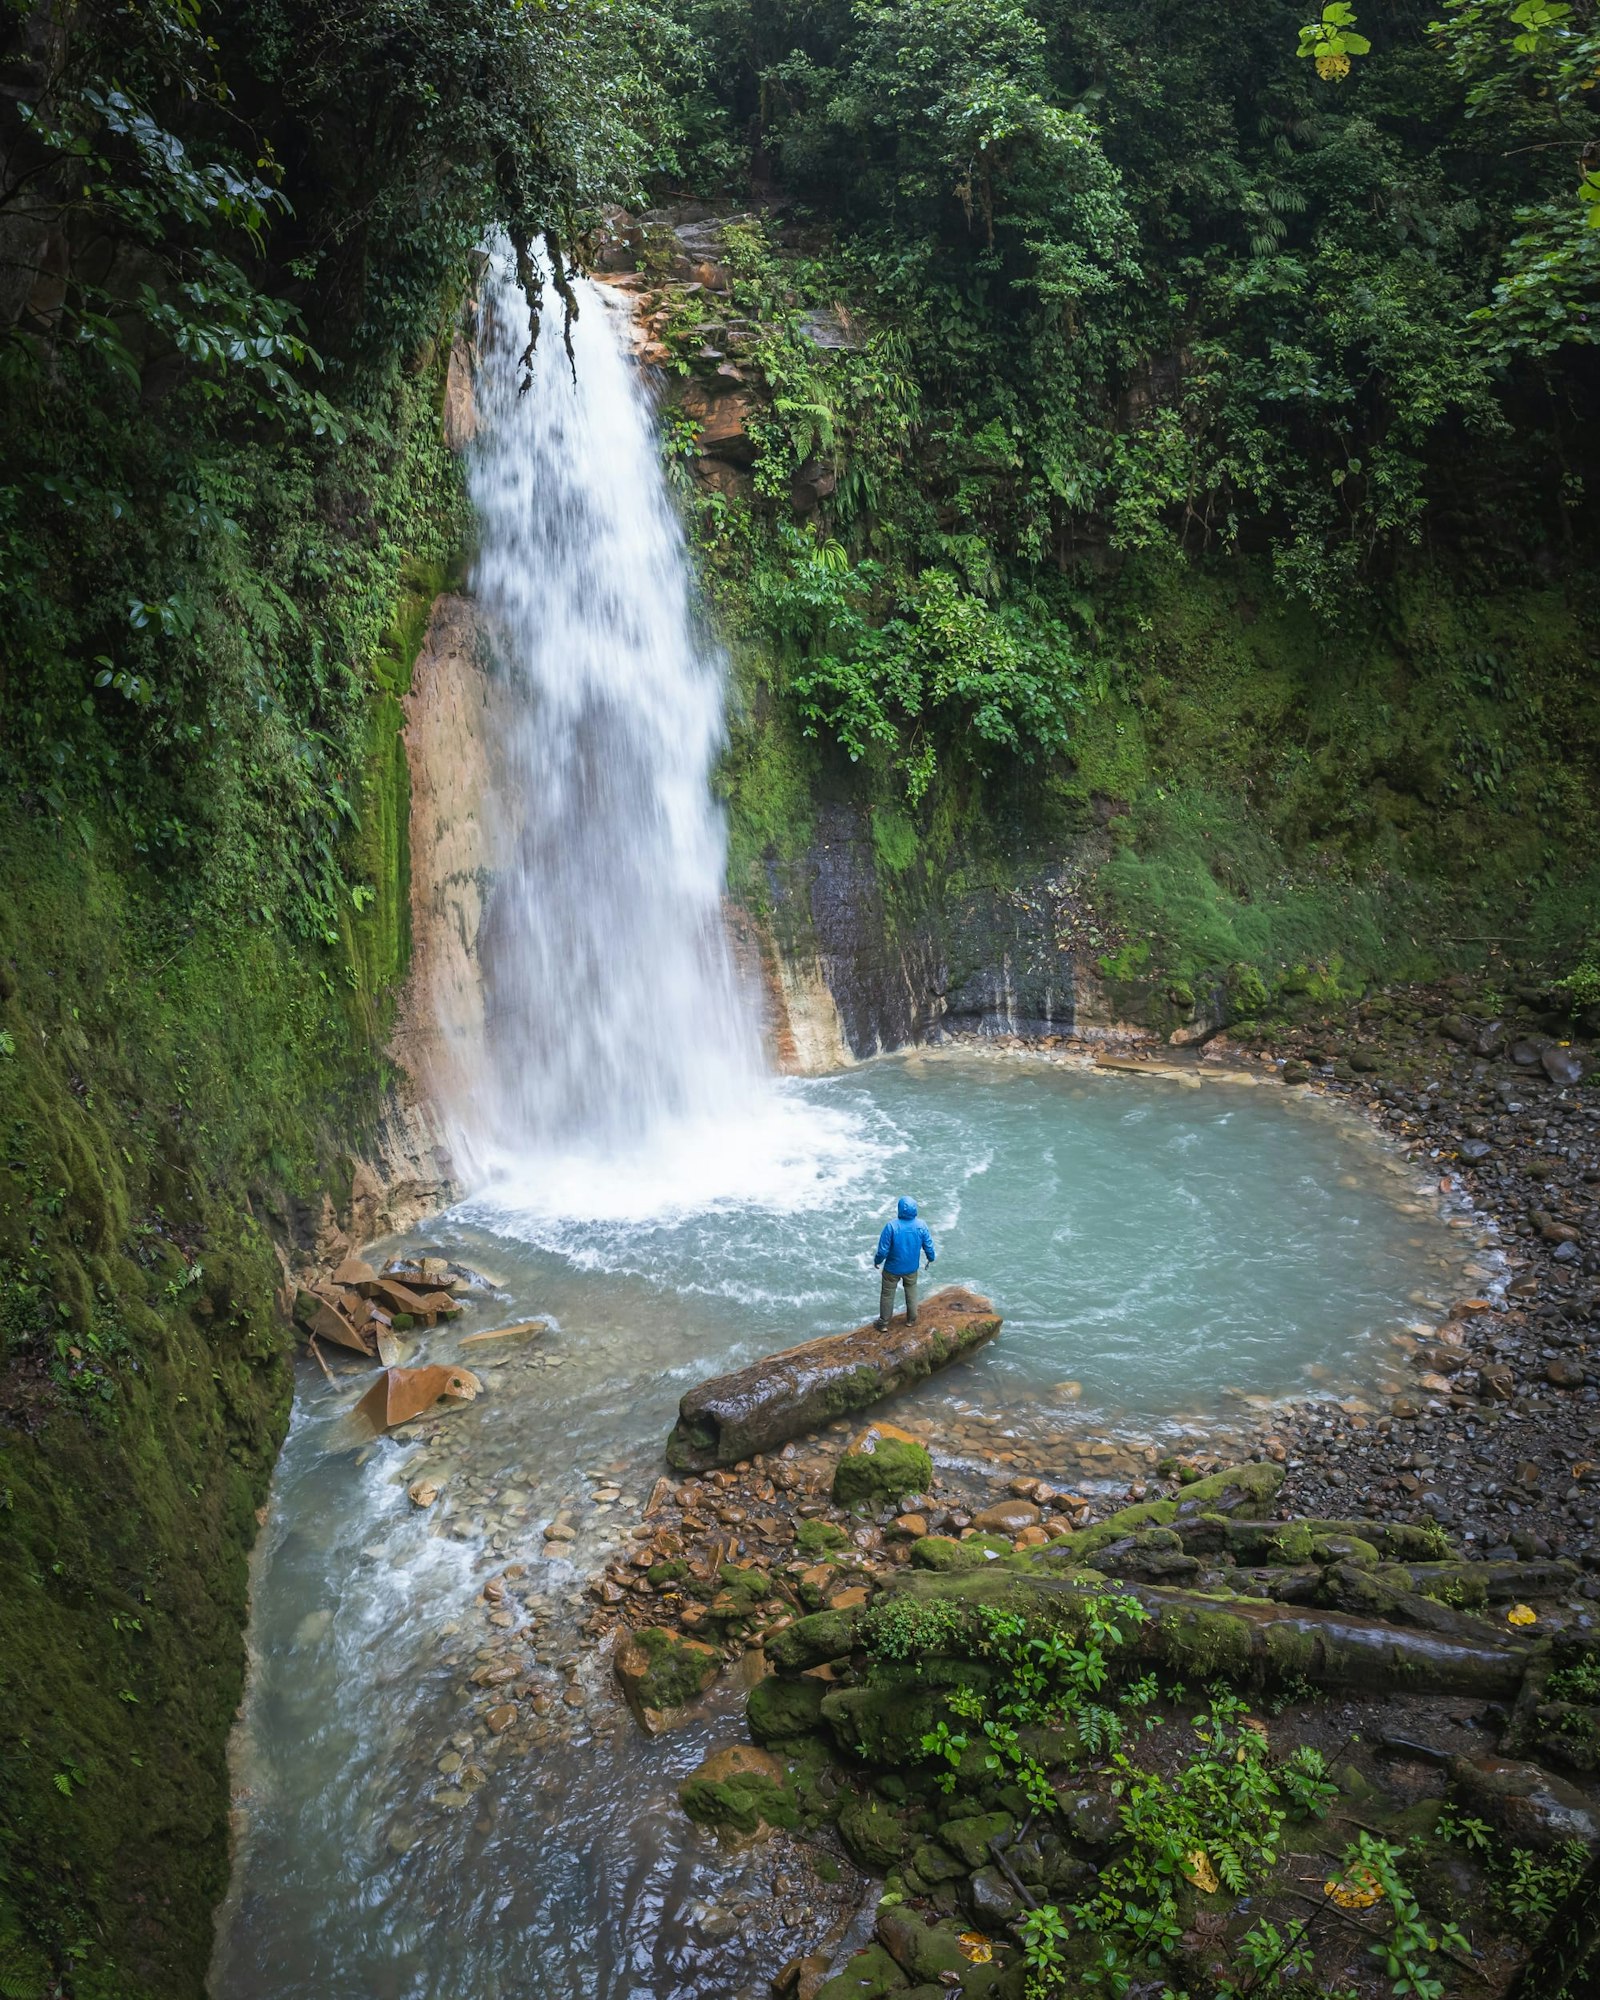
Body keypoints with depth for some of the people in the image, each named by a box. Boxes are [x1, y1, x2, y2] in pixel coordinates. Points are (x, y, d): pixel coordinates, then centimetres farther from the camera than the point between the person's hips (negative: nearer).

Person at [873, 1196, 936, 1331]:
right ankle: (911, 1319, 41)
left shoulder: (891, 1226, -29)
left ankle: (883, 1323, 31)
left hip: (892, 1268, -2)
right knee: (911, 1292, 27)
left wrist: (877, 1260, 0)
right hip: (912, 1267, 3)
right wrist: (931, 1258, 15)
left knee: (887, 1294, 18)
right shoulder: (921, 1226, -19)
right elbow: (929, 1246, -6)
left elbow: (883, 1250, -21)